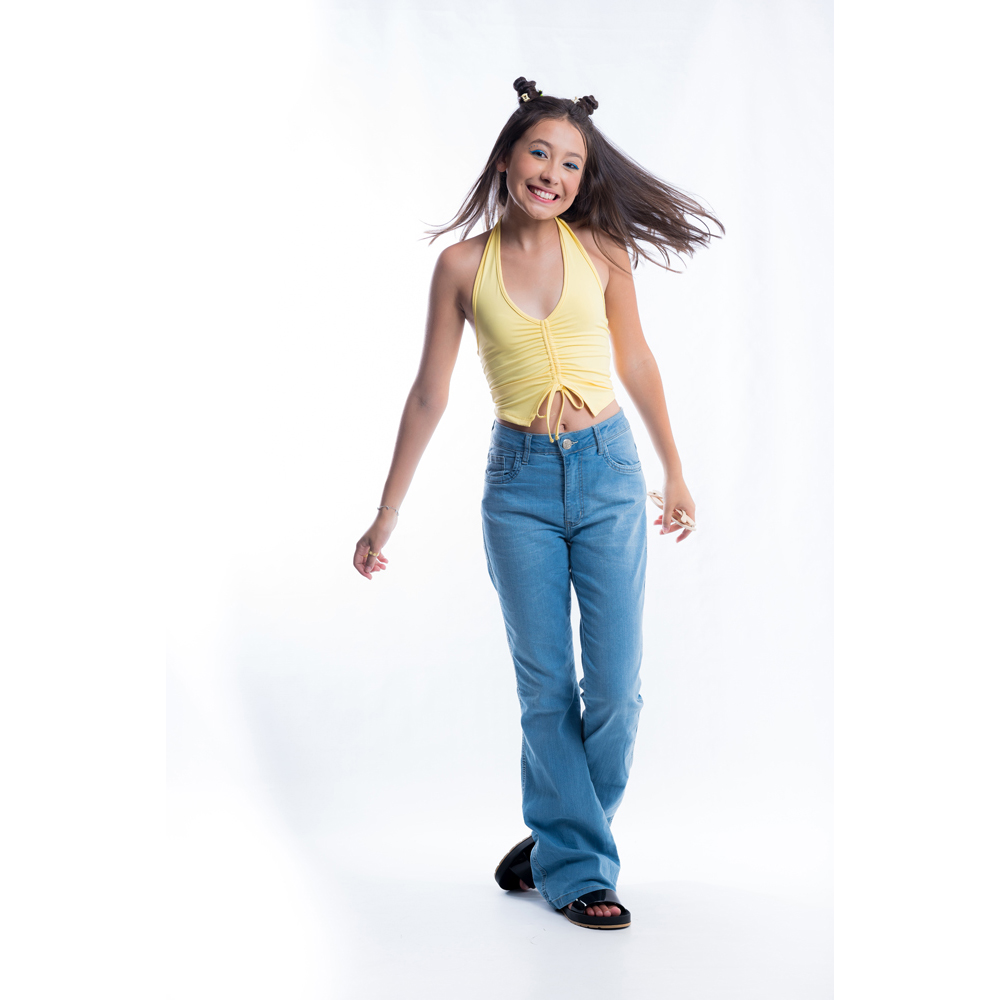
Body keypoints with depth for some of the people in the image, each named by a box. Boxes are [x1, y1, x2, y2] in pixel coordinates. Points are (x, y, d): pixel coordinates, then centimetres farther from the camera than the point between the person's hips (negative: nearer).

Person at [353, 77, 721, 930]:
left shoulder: (600, 249, 1)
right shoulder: (463, 265, 0)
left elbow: (637, 363, 11)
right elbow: (430, 393, 3)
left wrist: (675, 472, 16)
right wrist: (387, 516, 5)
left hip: (608, 473, 1)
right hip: (519, 484, -1)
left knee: (615, 690, 0)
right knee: (546, 688, 4)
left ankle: (558, 837, 24)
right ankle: (577, 867, 20)